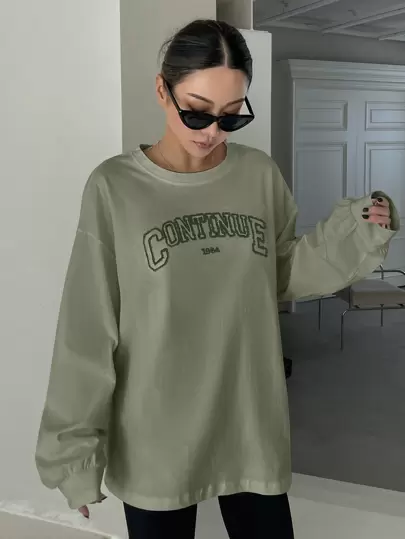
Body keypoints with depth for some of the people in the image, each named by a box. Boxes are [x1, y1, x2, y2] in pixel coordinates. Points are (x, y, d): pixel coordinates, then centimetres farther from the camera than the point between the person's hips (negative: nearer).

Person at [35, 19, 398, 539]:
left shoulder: (261, 175, -1)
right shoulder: (113, 187, -10)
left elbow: (283, 277, 9)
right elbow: (87, 333, -9)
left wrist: (354, 233, -6)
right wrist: (75, 448, -8)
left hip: (252, 428, 3)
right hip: (155, 443, -2)